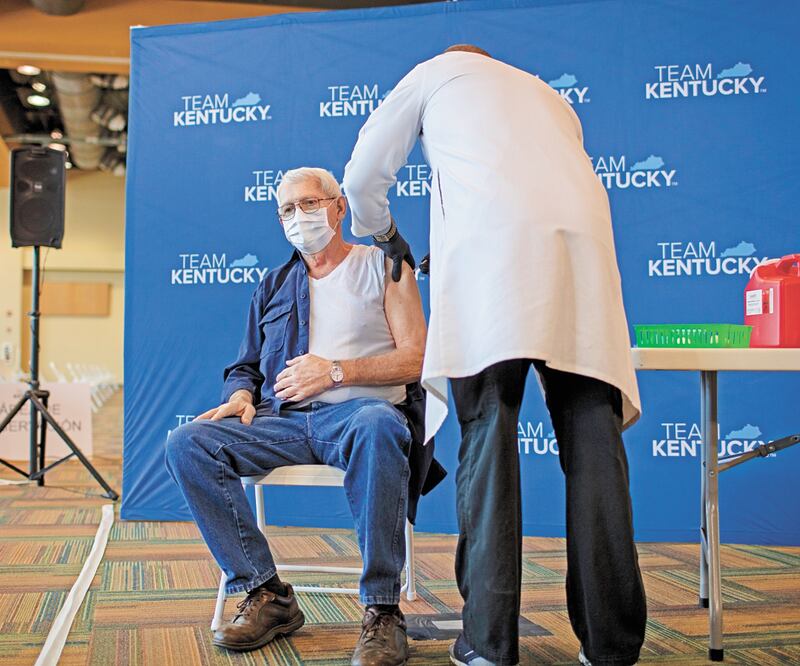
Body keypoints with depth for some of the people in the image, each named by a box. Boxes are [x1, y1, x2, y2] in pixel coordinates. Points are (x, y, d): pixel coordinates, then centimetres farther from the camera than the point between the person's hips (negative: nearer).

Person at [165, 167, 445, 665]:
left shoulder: (382, 265, 11)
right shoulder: (273, 287, 25)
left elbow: (416, 358, 1)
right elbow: (247, 366, 25)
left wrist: (336, 371, -10)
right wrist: (242, 394, 0)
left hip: (359, 409, -4)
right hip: (284, 420, 5)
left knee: (378, 426, -42)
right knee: (187, 444, -21)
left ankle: (383, 610, -34)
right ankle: (266, 594, -19)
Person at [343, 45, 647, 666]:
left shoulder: (438, 70, 29)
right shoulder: (549, 95, 41)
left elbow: (364, 178, 28)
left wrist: (386, 236, 47)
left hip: (490, 232, -3)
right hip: (582, 235, 4)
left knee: (487, 431, -5)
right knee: (592, 434, -2)